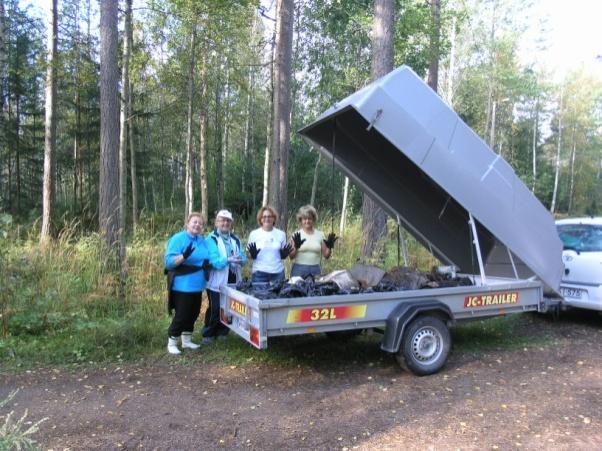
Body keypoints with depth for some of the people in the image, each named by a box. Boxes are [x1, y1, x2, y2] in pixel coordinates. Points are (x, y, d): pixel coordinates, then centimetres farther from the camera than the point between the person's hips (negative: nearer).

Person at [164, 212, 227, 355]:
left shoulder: (203, 241, 8)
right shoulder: (178, 239, -12)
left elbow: (208, 259, 14)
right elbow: (169, 262, -18)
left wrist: (208, 263, -8)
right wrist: (184, 256, -34)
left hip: (196, 285, 7)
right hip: (182, 286, -7)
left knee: (193, 313, 16)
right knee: (181, 315, -2)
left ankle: (186, 341, 32)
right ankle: (171, 343, 15)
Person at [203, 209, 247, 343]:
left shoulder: (235, 239, 15)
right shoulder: (211, 238, -4)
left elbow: (244, 259, 13)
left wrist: (239, 259, -11)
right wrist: (228, 259, -24)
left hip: (233, 279, 6)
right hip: (217, 280, -6)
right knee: (215, 309, -1)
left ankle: (222, 332, 27)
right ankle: (208, 334, 16)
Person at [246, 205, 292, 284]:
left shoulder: (281, 234, 5)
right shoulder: (254, 234, 1)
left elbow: (282, 256, 12)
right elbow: (249, 255, 5)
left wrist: (285, 253, -8)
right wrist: (252, 254, -15)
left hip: (278, 272, 2)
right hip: (259, 273, -1)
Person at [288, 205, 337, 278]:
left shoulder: (320, 235, 7)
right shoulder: (296, 235, 1)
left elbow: (326, 255, 9)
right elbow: (291, 257, -3)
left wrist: (329, 247, -8)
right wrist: (296, 247, -19)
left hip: (315, 270, 2)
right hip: (299, 269, -2)